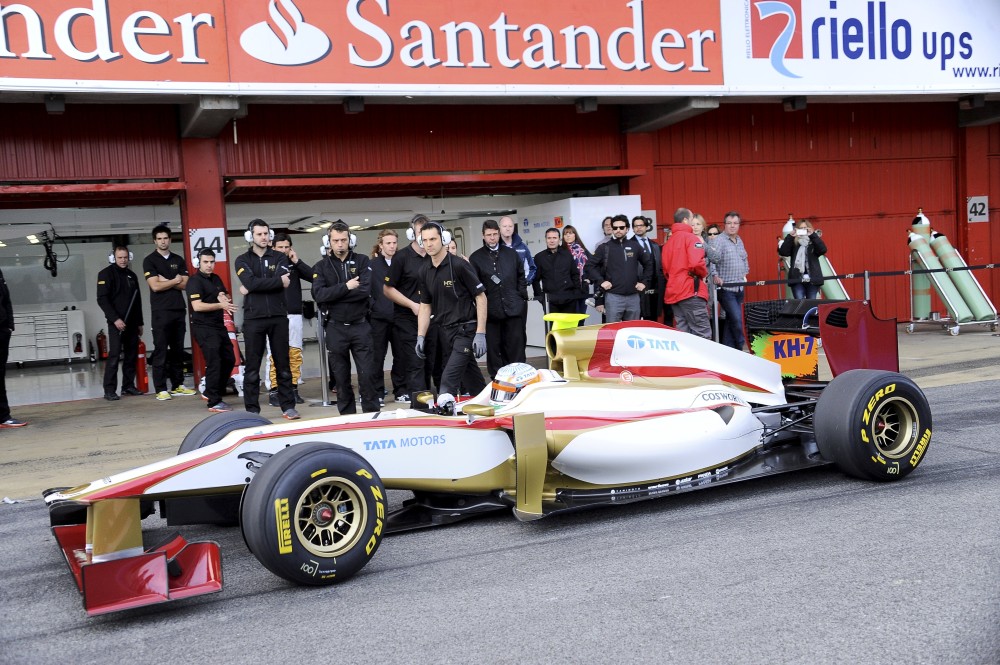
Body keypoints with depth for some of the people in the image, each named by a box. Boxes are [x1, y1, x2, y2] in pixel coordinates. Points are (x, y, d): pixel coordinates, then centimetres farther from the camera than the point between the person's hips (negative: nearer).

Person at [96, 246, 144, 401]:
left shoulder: (132, 276, 17)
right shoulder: (106, 274, -2)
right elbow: (102, 299, -11)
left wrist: (140, 323, 19)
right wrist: (115, 319, -18)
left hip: (132, 323, 6)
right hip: (116, 322, -6)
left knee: (132, 355, 6)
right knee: (114, 355, -10)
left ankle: (128, 386, 14)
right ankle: (109, 390, -10)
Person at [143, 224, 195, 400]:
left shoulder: (179, 260, 13)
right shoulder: (150, 261, 1)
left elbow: (184, 284, 4)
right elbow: (155, 286, -10)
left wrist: (165, 281, -7)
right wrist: (174, 281, -1)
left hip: (179, 310, 4)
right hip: (160, 311, -4)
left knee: (178, 349, 7)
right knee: (161, 350, -4)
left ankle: (178, 385, 14)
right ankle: (161, 389, -4)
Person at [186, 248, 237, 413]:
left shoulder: (216, 279, 15)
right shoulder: (194, 281, -9)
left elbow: (227, 298, 21)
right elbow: (197, 306, -20)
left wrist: (225, 298, -3)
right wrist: (221, 305, -25)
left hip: (219, 325, 9)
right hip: (204, 328, -9)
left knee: (229, 359, 12)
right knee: (214, 363, -12)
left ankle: (212, 393, 25)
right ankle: (214, 402, -7)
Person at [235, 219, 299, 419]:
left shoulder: (280, 258, 8)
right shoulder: (242, 261, 6)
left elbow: (286, 281, -11)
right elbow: (250, 282, -13)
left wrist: (255, 287, -12)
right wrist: (278, 281, -9)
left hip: (279, 318, 1)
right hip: (253, 319, -1)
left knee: (283, 364, 6)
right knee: (252, 367, 2)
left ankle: (288, 406, 12)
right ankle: (252, 410, 7)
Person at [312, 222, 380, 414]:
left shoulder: (362, 261, 3)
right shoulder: (322, 266, 5)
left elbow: (366, 289, -13)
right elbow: (318, 294, -11)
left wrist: (333, 295, -13)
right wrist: (346, 287, -17)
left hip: (360, 325, -1)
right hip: (335, 328, 1)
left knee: (367, 374, -2)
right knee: (341, 376, 8)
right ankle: (347, 416, 17)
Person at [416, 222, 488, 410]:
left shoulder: (460, 265, -11)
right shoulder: (426, 272, 9)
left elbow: (481, 297, -11)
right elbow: (425, 306, 17)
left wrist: (480, 333, -16)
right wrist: (420, 337, 8)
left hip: (465, 329, -7)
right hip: (445, 331, 7)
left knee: (449, 380, -18)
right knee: (472, 381, 14)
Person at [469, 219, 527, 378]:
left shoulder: (511, 254, 11)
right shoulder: (476, 258, 2)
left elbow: (521, 276, 19)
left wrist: (521, 296, 9)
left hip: (513, 308, 2)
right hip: (491, 310, -2)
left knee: (516, 347, 3)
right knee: (493, 348, 4)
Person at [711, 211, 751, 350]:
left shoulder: (739, 241, 15)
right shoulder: (719, 241, -11)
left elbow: (744, 259, 29)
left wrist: (745, 274, 19)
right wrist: (715, 276, -31)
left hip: (739, 288, 8)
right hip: (725, 288, -8)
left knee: (731, 320, 10)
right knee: (736, 319, -11)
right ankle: (740, 347, 2)